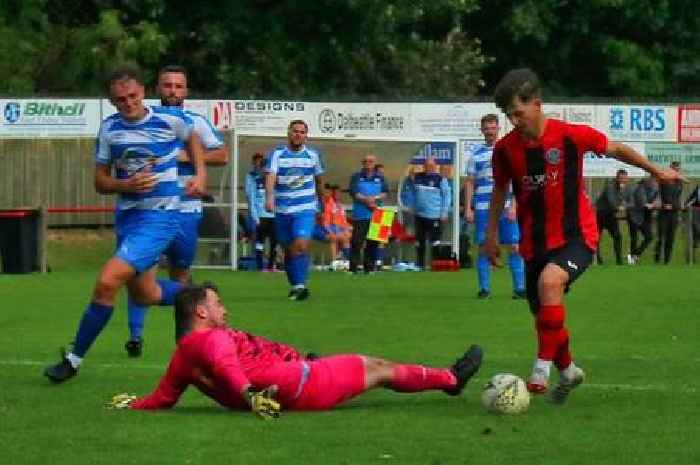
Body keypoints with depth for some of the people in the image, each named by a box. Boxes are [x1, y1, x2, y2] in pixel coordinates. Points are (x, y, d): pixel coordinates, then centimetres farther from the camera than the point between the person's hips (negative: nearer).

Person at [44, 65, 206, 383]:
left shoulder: (171, 120, -9)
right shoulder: (110, 129, 0)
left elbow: (192, 139, 16)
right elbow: (100, 181, 5)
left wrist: (200, 175, 4)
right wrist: (126, 184, -15)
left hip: (159, 216, -6)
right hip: (126, 215, 6)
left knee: (107, 282, -19)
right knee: (144, 293, 18)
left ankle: (74, 359, -9)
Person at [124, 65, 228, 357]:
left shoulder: (196, 122, 5)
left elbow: (222, 155, -4)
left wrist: (185, 156, -14)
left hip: (185, 208, 0)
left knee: (180, 273, 9)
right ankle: (135, 334, -12)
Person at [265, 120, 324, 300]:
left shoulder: (313, 155, 6)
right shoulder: (277, 154, 1)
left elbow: (319, 182, 18)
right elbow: (270, 176, -14)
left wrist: (321, 206, 22)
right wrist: (269, 197, -32)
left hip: (305, 209, -1)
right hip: (282, 209, 1)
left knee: (301, 245, -20)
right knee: (289, 249, 8)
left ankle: (300, 285, -23)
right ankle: (294, 285, 23)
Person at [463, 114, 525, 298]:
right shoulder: (474, 152, 11)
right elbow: (469, 182, 12)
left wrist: (514, 205, -8)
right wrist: (468, 208, 4)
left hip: (506, 206, -1)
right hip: (482, 207, 1)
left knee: (515, 247, -6)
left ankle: (519, 287, -3)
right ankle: (484, 288, 6)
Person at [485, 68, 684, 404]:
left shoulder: (570, 136, -14)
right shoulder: (506, 148, -4)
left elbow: (616, 149, 3)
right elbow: (500, 190, 15)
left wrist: (656, 171, 13)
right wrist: (491, 234, 13)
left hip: (576, 237, -5)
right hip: (535, 244, 5)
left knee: (549, 282, -33)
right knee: (542, 315, 9)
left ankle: (543, 366, -25)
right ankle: (568, 371, 39)